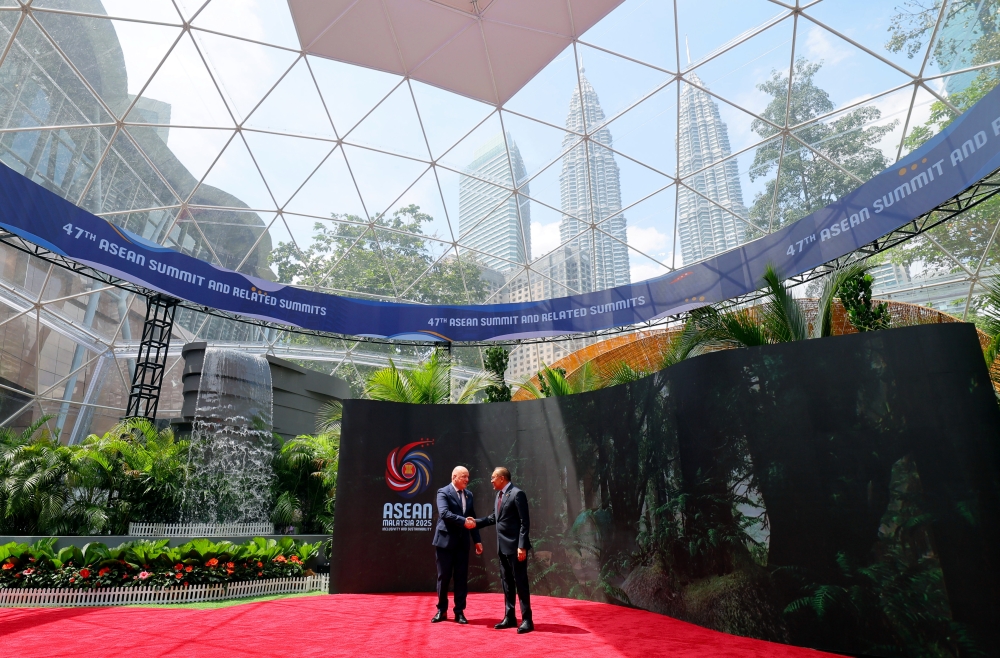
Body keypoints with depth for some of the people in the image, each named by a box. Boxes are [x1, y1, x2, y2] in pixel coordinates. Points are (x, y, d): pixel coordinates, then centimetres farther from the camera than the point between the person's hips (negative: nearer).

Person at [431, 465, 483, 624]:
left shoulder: (469, 495, 10)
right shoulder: (443, 492, -8)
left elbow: (472, 518, 13)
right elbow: (444, 513, -23)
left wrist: (477, 540, 9)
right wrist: (463, 521, -28)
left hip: (462, 542, 5)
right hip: (446, 541, -5)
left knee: (461, 578, 6)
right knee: (443, 577, 5)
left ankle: (459, 612, 16)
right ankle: (442, 610, 19)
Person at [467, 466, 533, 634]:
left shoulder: (517, 494, -15)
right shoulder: (499, 495, 11)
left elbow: (525, 522, -17)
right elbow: (494, 517, 20)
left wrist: (522, 546, -21)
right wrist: (476, 523, 9)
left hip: (515, 546, -9)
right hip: (503, 547, 9)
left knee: (520, 582, -1)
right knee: (507, 583, 15)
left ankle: (527, 620, 7)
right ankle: (509, 617, 24)